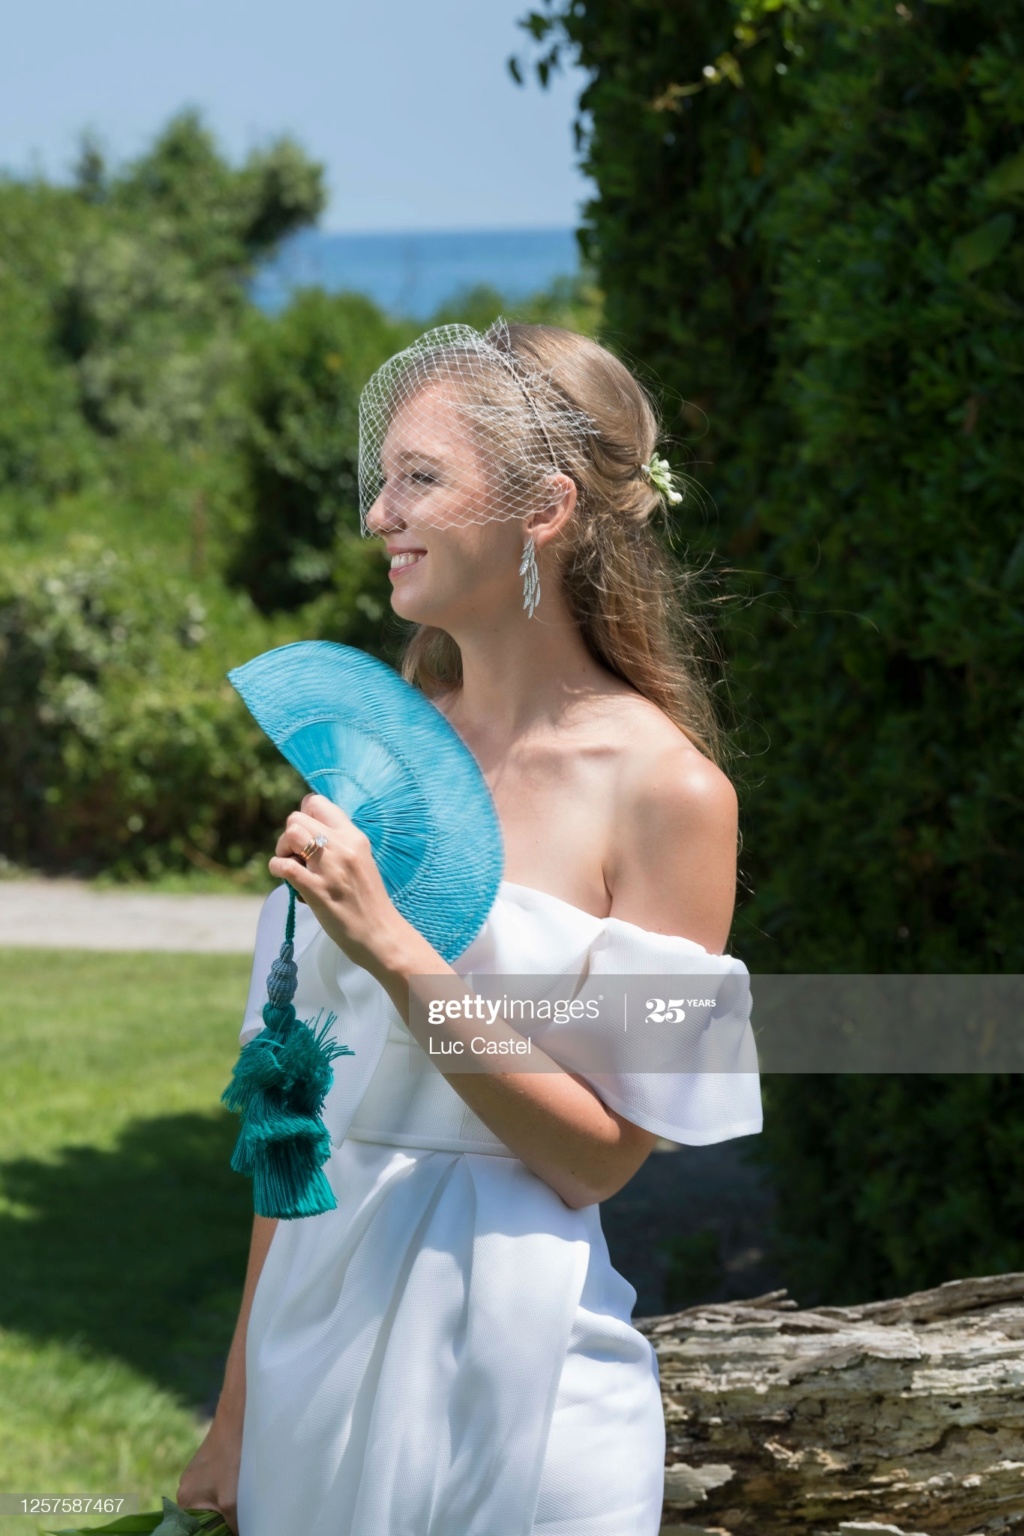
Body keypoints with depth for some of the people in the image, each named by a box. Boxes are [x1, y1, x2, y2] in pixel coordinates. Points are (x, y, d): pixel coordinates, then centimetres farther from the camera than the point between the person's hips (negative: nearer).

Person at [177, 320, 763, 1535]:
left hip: (512, 1372, -5)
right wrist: (236, 1415, 9)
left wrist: (396, 954, -22)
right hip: (320, 1332, 5)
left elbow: (601, 1155, -13)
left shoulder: (664, 788, -11)